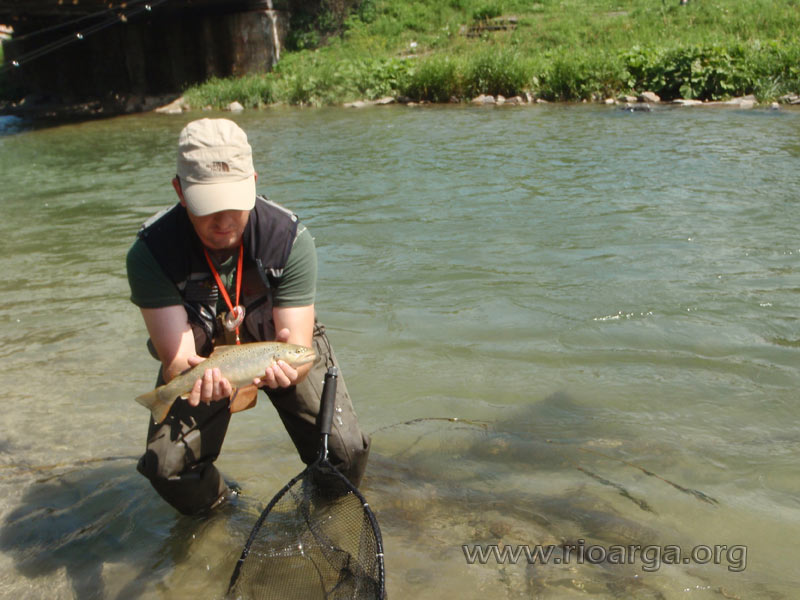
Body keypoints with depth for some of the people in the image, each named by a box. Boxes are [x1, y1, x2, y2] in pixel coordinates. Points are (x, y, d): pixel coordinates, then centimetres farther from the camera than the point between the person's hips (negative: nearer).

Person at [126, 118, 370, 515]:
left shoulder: (289, 238, -29)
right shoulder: (151, 252, -28)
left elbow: (299, 348, -30)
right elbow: (177, 357, -31)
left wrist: (287, 366, -55)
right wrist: (195, 377, -56)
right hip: (203, 357, 1)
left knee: (346, 452, -15)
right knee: (166, 467, -17)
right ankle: (217, 514, 20)